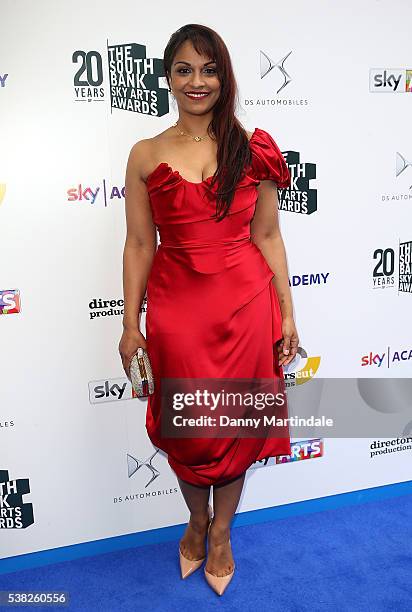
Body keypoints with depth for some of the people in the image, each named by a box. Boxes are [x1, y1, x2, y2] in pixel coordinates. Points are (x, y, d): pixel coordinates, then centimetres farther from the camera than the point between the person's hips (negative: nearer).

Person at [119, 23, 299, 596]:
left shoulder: (252, 148, 3)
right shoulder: (146, 155, 3)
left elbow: (267, 236, 4)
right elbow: (139, 244, 3)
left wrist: (286, 313, 2)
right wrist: (130, 324, 2)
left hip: (244, 302, 0)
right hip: (175, 307, 0)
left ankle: (221, 530, 38)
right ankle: (197, 518, 43)